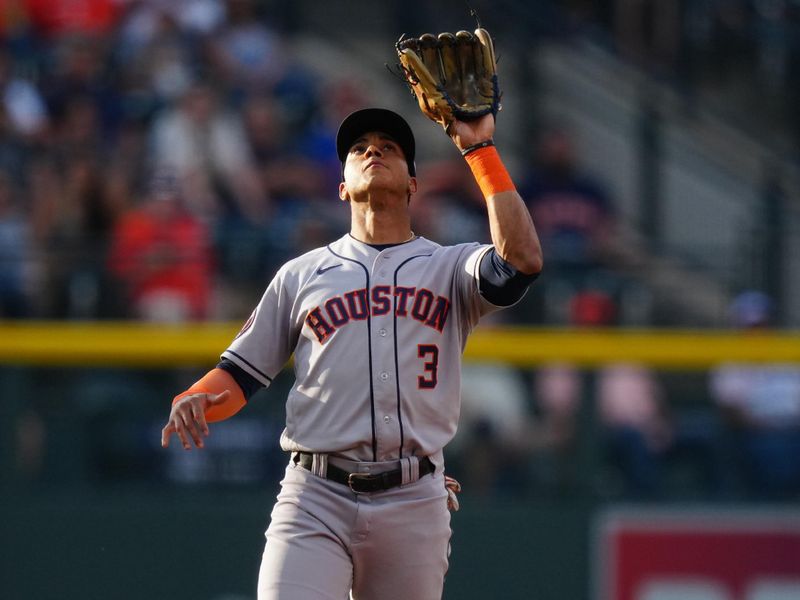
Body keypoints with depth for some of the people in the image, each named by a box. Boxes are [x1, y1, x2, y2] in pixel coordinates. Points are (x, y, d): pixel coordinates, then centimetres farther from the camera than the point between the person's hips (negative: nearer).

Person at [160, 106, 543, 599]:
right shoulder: (302, 274, 16)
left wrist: (480, 151, -5)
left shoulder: (450, 267, 12)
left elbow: (523, 258, -10)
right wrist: (193, 402, -8)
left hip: (414, 503, 1)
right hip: (316, 500, -1)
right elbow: (242, 373, 16)